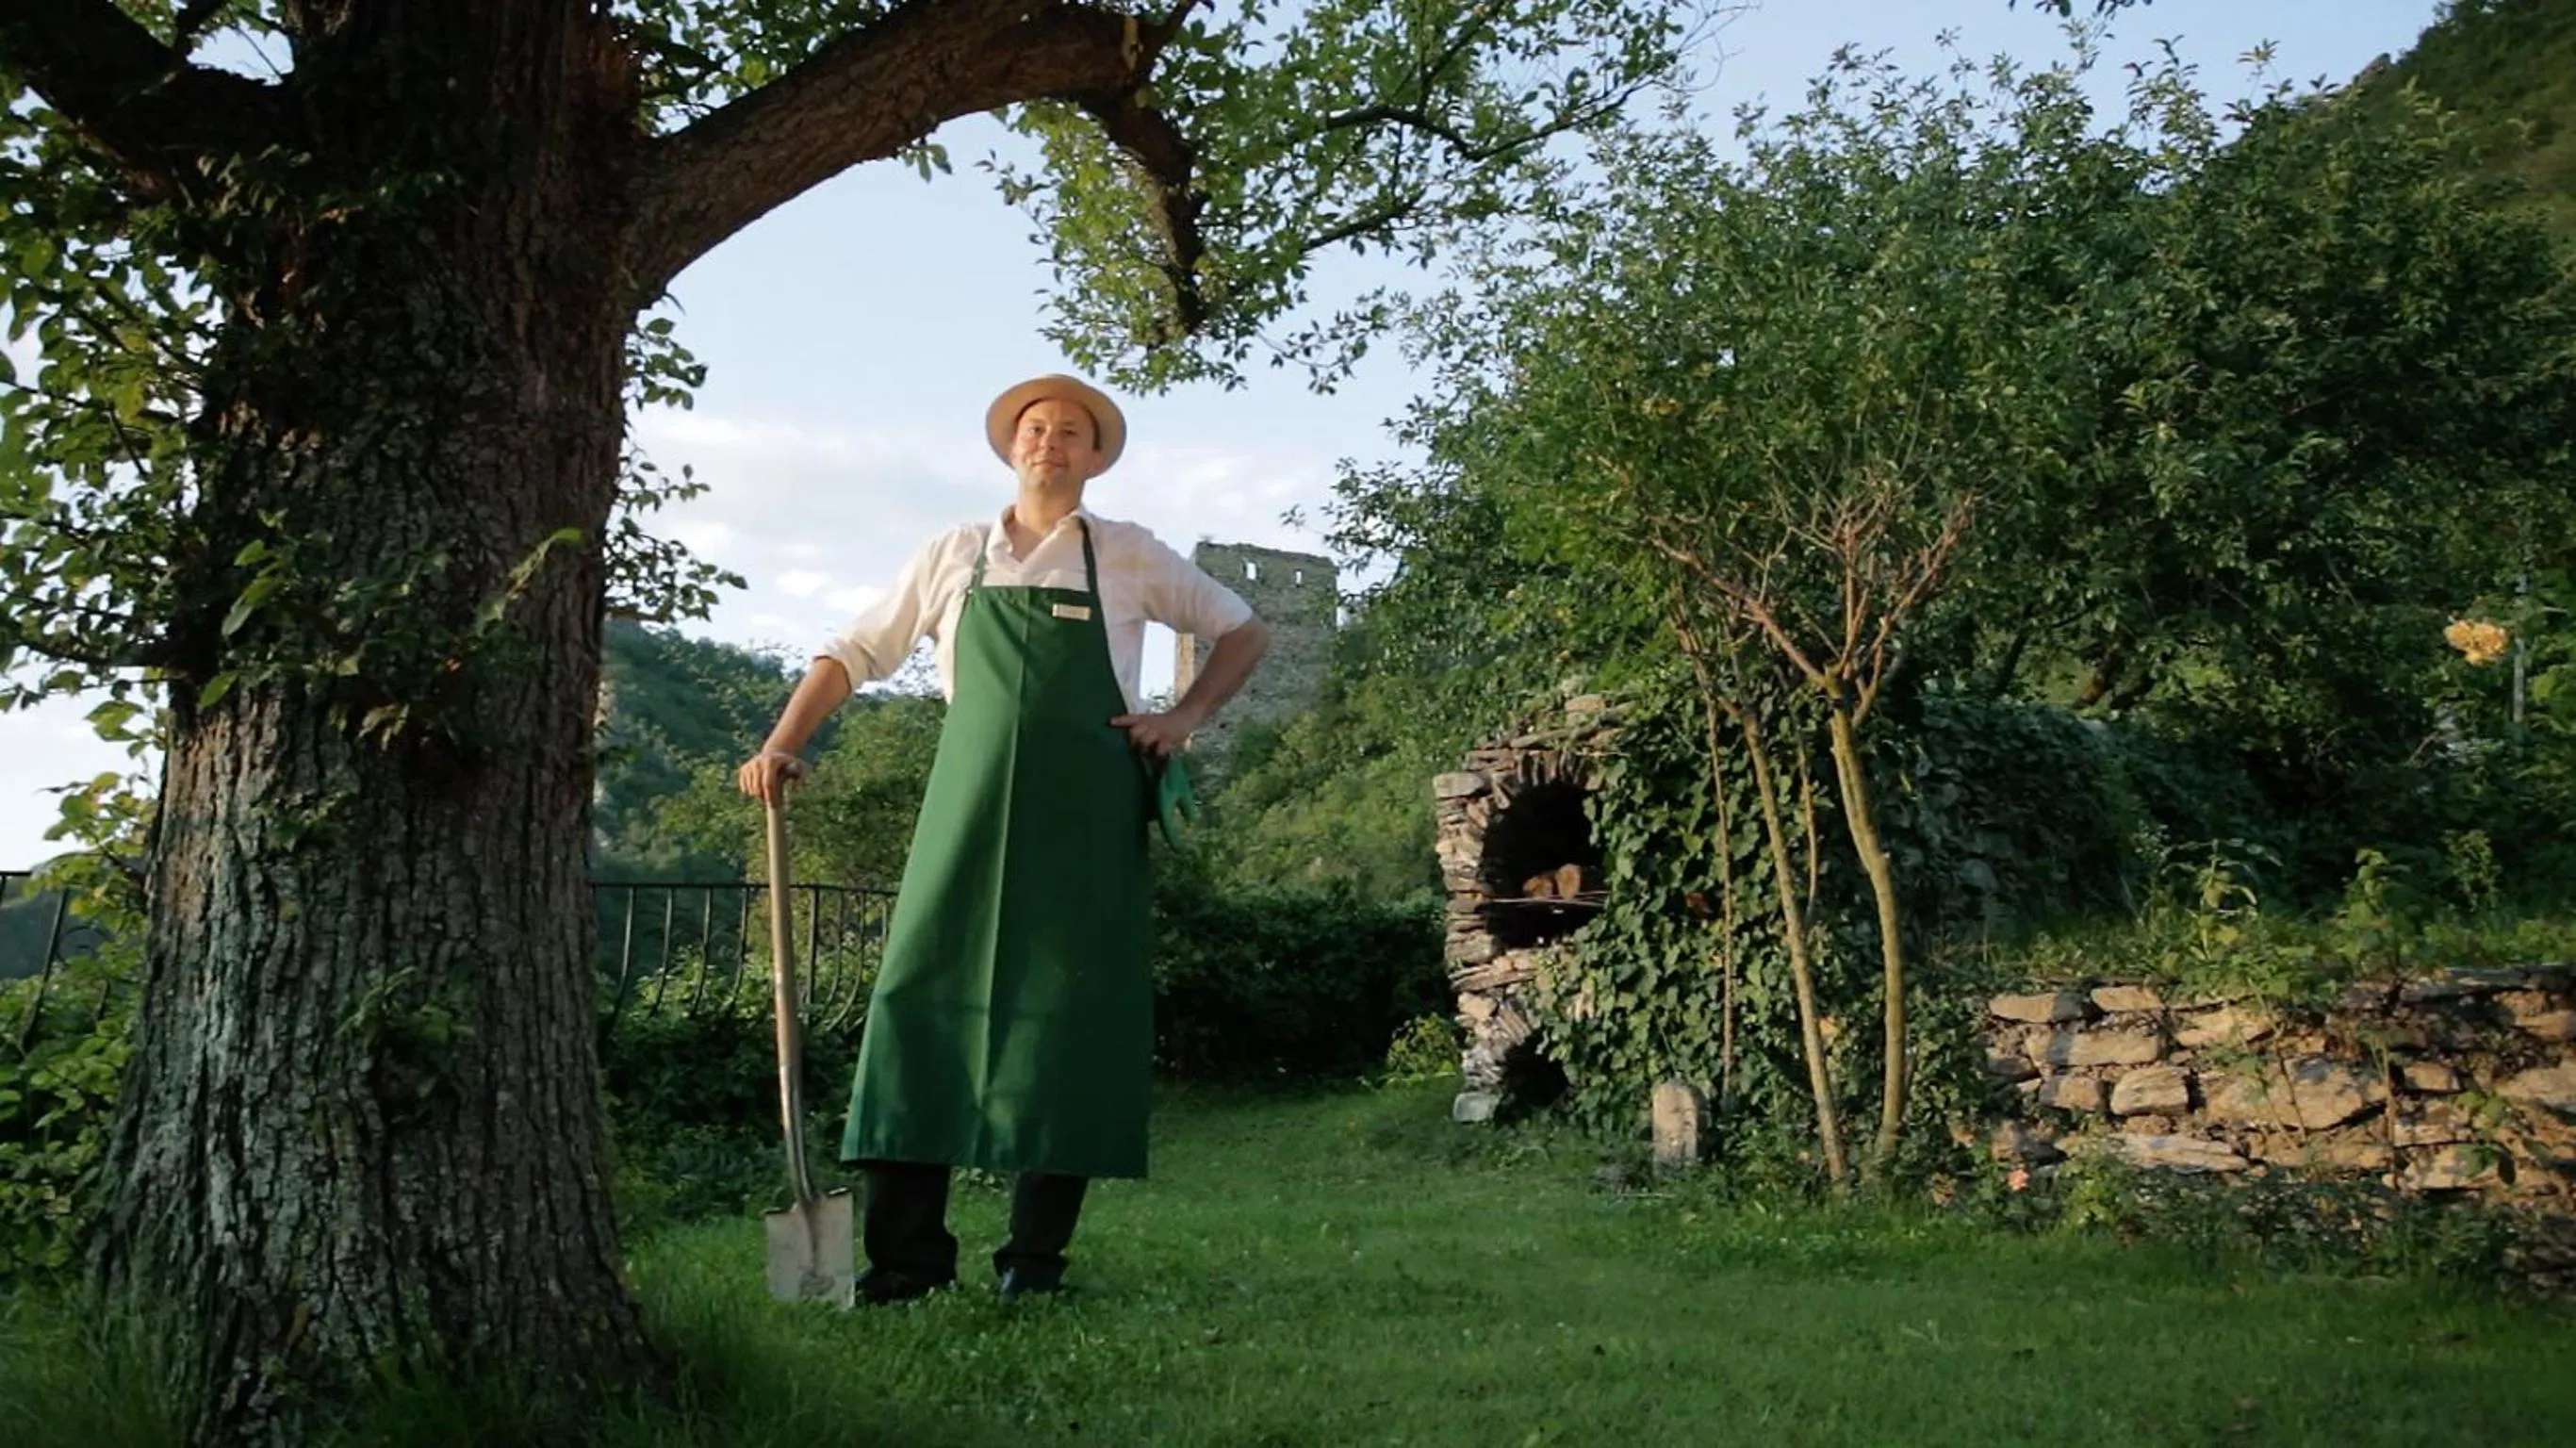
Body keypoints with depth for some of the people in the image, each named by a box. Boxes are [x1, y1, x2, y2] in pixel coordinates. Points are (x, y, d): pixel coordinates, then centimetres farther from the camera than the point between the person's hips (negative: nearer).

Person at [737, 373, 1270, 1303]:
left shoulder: (1129, 556, 9)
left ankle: (1037, 1252, 8)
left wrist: (1185, 718, 1)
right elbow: (854, 653, 13)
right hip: (968, 806, 1)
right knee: (923, 998, -5)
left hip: (1084, 816, -1)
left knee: (1067, 1014, -1)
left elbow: (1244, 633, 15)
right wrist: (783, 744, 0)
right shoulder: (953, 556, 12)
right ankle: (907, 1250, 1)